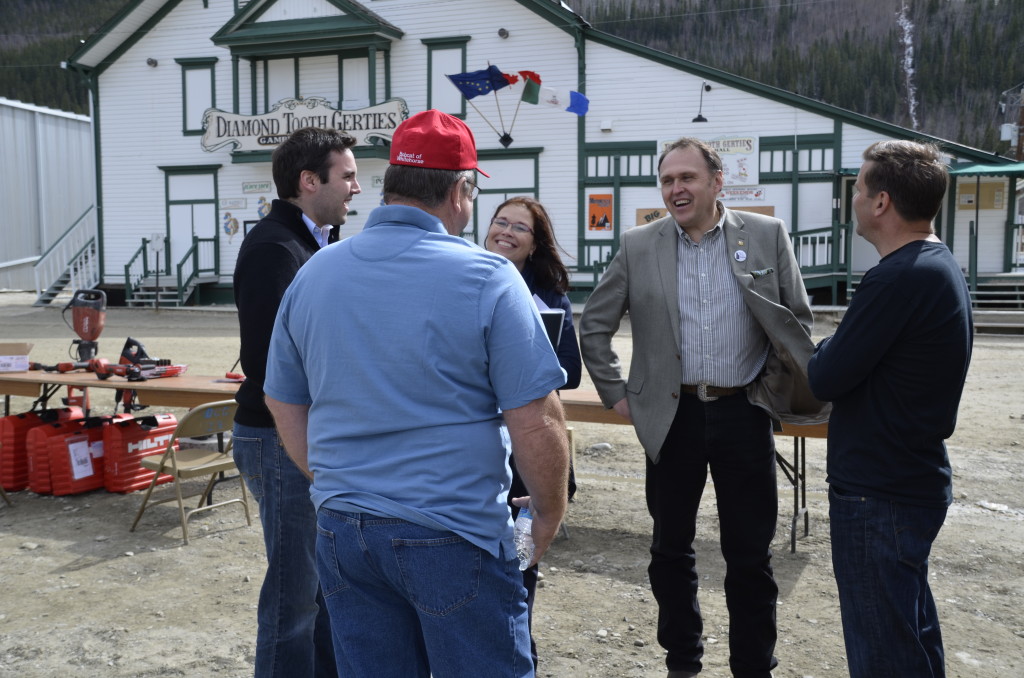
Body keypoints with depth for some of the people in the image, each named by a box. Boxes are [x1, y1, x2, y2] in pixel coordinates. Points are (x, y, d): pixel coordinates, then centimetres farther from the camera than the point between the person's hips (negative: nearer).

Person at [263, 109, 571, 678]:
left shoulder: (312, 275, 4)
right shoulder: (486, 278, -12)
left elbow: (286, 407, 11)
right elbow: (537, 423, -13)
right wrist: (550, 513, 2)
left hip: (341, 531, 5)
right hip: (452, 535, -5)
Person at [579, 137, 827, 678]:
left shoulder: (766, 235, 0)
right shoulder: (639, 246, 1)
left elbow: (798, 321, 6)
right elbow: (594, 324, 8)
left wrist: (778, 389, 2)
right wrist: (617, 394, 4)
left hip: (744, 414, -1)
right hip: (673, 416, 1)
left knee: (750, 554, 8)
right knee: (671, 548, 12)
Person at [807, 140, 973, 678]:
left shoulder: (900, 277, -23)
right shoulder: (940, 264, 9)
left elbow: (826, 379, -20)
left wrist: (827, 349, -1)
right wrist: (842, 352, -2)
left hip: (877, 493, -10)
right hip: (915, 478, 10)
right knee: (912, 628, 24)